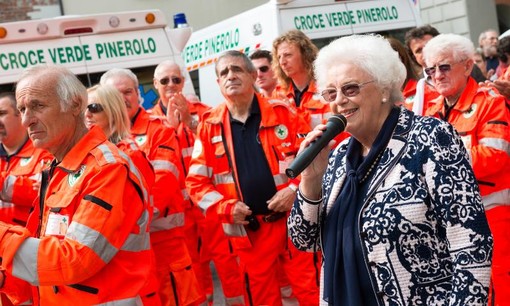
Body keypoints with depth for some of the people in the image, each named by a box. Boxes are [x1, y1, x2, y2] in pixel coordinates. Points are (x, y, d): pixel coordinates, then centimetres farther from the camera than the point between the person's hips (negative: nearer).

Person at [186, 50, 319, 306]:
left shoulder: (282, 112, 0)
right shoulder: (209, 126, 2)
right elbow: (196, 180, 4)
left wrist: (295, 189, -12)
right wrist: (225, 207, -10)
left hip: (295, 218, -1)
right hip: (248, 229, 2)